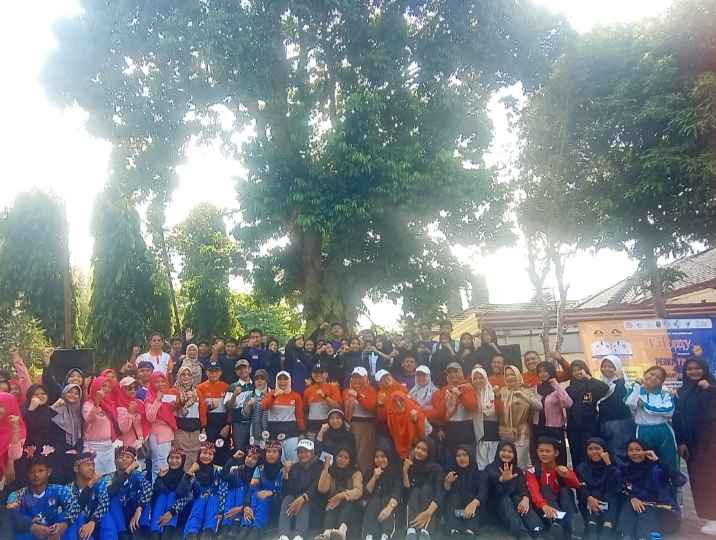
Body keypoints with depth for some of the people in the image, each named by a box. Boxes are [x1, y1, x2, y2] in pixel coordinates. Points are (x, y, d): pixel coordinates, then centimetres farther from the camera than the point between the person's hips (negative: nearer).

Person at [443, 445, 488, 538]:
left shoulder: (479, 474, 7)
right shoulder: (451, 473, 14)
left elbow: (483, 493, -13)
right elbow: (444, 494, 5)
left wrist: (474, 503, -34)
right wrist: (447, 483, -15)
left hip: (472, 513, -1)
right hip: (454, 512, 1)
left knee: (471, 497, -27)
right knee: (455, 496, -25)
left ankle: (470, 532, -50)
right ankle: (454, 531, -47)